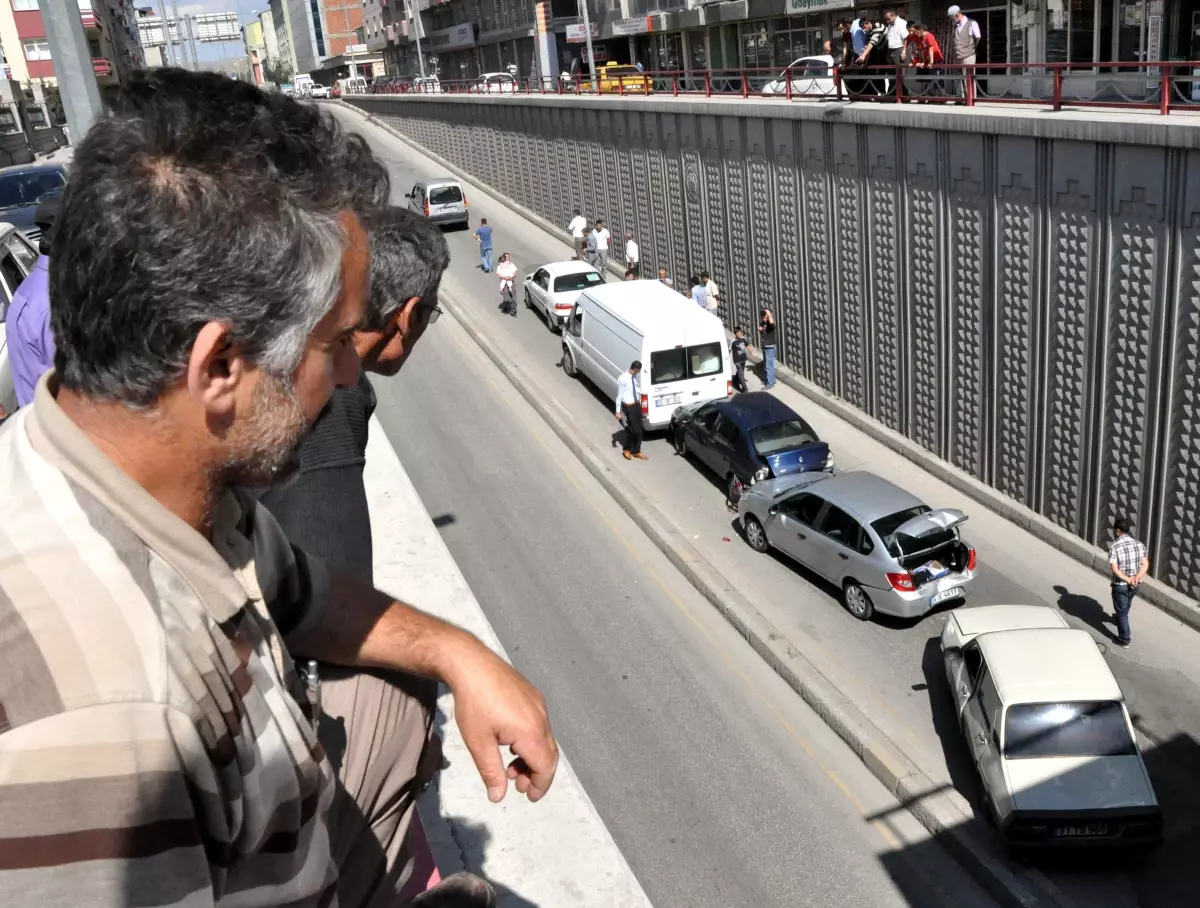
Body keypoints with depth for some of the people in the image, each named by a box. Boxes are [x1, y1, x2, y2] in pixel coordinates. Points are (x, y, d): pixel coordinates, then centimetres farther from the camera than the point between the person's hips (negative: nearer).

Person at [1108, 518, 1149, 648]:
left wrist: (1128, 580, -19)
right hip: (1136, 585, 6)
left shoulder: (1114, 547, -19)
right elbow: (1145, 564, -8)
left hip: (1120, 585, -6)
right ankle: (1121, 620, 58)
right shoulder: (1139, 544, -2)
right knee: (1126, 605, 32)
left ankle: (1125, 639, 17)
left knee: (1121, 611, 10)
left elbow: (1115, 570, -24)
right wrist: (1136, 578, -18)